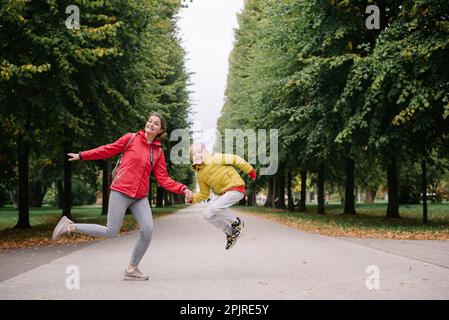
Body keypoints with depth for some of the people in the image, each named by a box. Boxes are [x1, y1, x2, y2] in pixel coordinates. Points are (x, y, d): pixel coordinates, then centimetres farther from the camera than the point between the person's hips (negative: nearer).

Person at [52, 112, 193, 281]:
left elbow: (163, 179, 5)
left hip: (140, 197, 4)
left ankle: (132, 269, 8)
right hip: (121, 191, -4)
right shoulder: (131, 138, -2)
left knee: (147, 230, -11)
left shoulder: (159, 152, 7)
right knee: (111, 232, -7)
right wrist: (82, 155, 7)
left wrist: (183, 189, -6)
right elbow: (109, 150, 5)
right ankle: (70, 226, 12)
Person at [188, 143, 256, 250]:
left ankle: (236, 222, -2)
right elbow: (204, 194, 16)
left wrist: (250, 170, -4)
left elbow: (235, 159, -7)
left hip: (236, 188, -8)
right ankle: (230, 233, 12)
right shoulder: (200, 176, 11)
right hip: (224, 193, 8)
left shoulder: (214, 159, -8)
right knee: (207, 215, -1)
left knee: (215, 207, -26)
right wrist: (192, 198, -2)